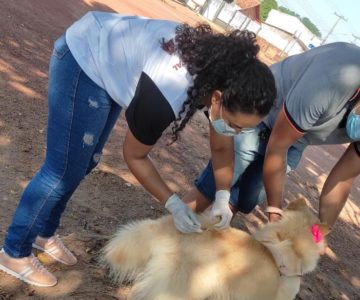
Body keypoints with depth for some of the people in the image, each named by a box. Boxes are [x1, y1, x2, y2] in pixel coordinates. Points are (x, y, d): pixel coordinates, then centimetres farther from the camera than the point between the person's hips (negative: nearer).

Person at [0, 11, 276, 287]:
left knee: (86, 161, 15)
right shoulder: (166, 99, -38)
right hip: (84, 58, -8)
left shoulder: (225, 76, -16)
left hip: (112, 55, 8)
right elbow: (134, 156, -17)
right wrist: (173, 203, -16)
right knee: (64, 169, -7)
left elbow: (222, 147, -1)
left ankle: (43, 232, 34)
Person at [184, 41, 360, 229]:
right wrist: (275, 213, -18)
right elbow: (277, 147, -26)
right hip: (257, 114, -5)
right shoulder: (335, 80, -38)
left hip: (294, 142, 5)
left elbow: (342, 182, -8)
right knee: (210, 189, -7)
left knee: (244, 202, 4)